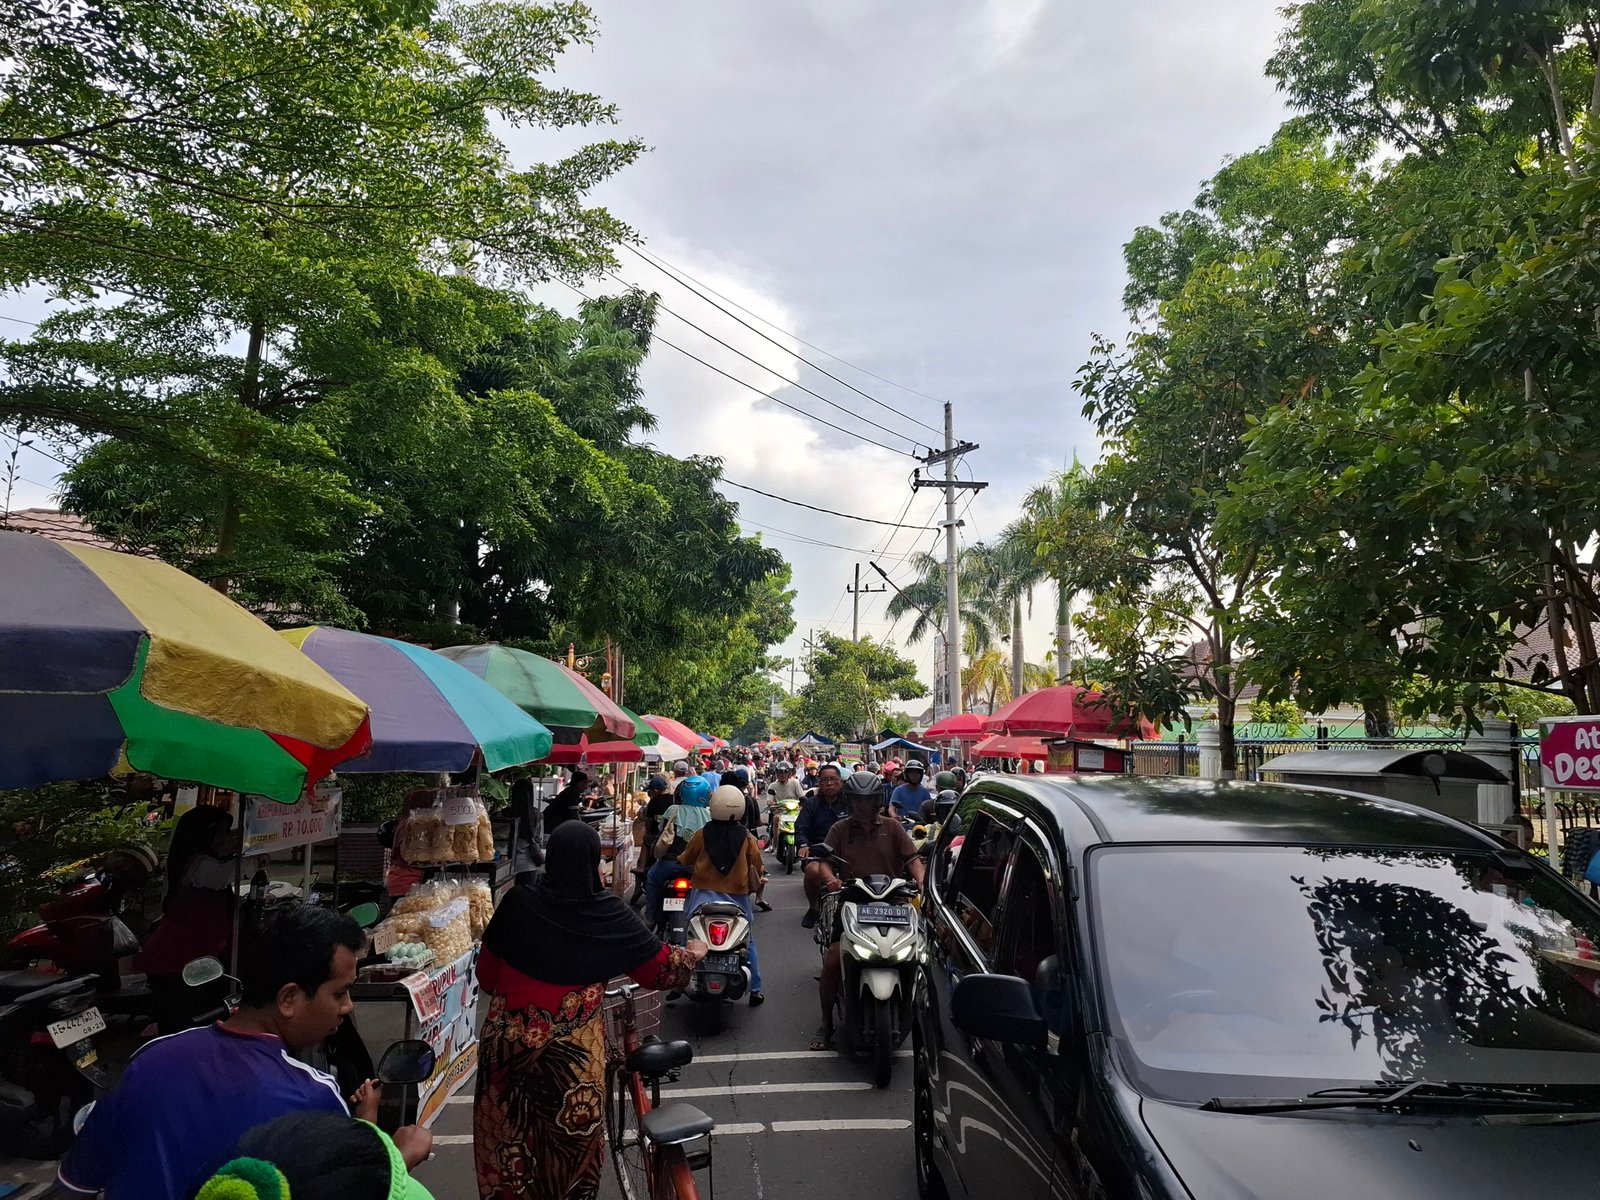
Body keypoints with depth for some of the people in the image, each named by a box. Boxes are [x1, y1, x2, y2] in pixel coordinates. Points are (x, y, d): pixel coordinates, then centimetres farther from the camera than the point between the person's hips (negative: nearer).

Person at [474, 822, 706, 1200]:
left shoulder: (519, 902, -8)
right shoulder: (608, 913, -10)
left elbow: (486, 975, 3)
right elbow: (662, 969, 0)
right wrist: (692, 953, 20)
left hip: (508, 1044, 2)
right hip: (574, 1052, -1)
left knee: (508, 1143, 21)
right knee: (571, 1148, 20)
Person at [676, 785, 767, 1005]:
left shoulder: (702, 834, -7)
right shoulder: (748, 838, -8)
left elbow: (685, 860, 8)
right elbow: (757, 870, 3)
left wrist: (679, 860, 31)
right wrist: (758, 882, 24)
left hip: (703, 896, 0)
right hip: (737, 898, 0)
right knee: (748, 944, 16)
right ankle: (755, 991, 18)